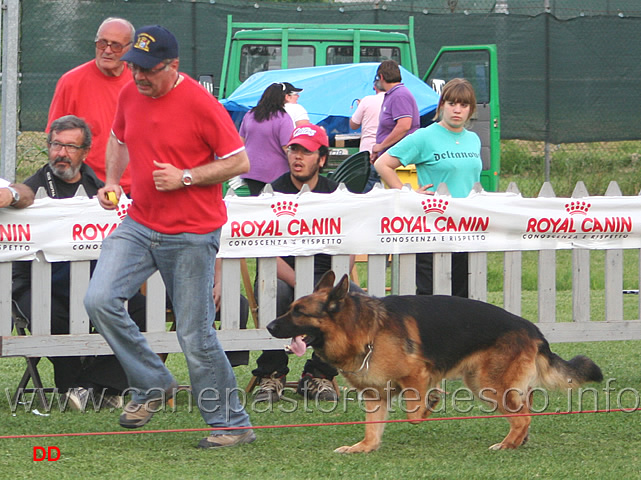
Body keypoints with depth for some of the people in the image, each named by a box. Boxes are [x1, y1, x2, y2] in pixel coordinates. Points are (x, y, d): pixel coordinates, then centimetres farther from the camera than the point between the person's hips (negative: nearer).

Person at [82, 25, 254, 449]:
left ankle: (233, 424, 9)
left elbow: (240, 162, -10)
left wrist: (185, 177, -19)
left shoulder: (201, 104, -15)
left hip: (191, 234, -6)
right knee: (100, 299, -12)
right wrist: (112, 181, 10)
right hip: (139, 224, 6)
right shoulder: (129, 95, 4)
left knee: (195, 335, -4)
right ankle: (152, 385, 6)